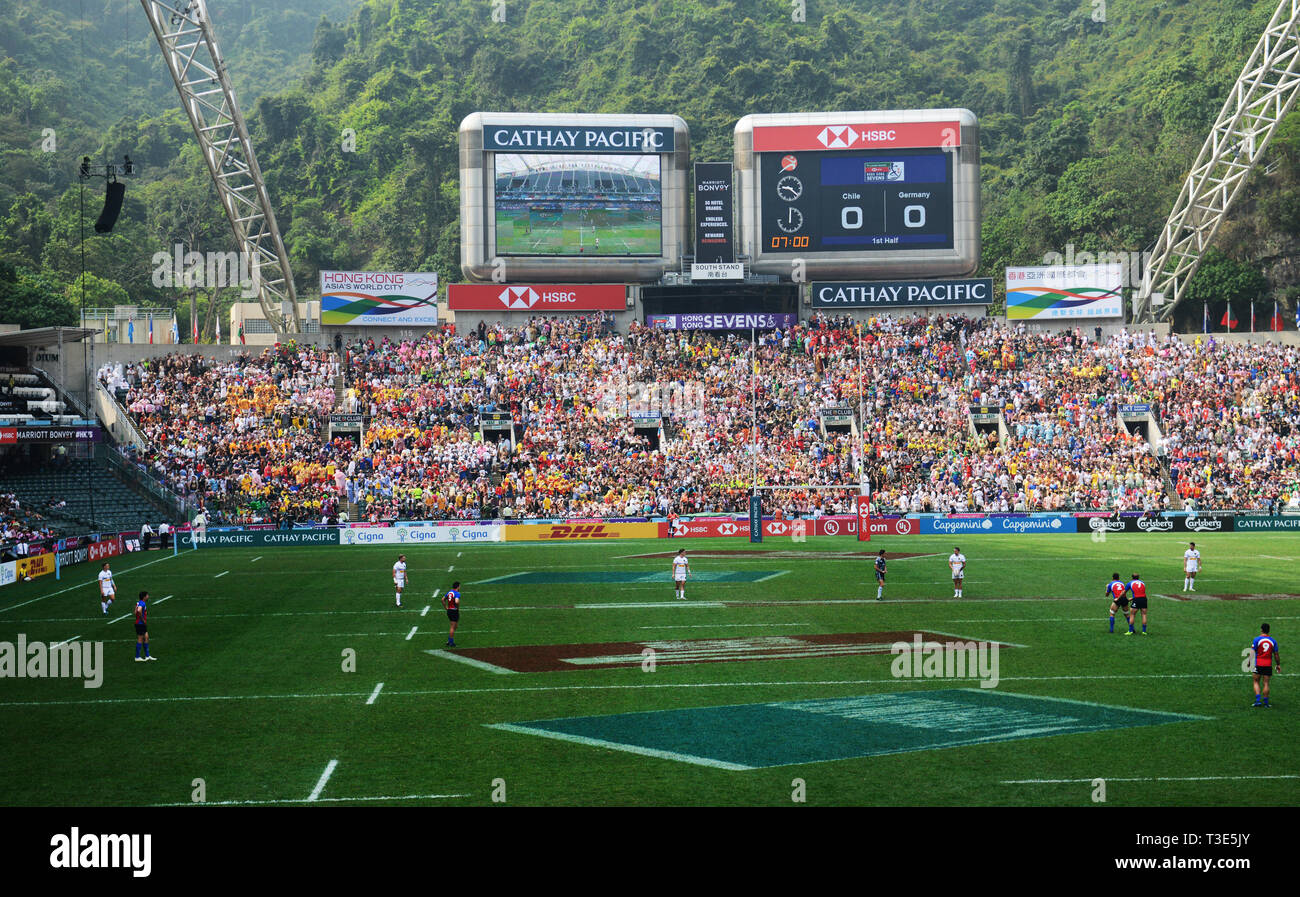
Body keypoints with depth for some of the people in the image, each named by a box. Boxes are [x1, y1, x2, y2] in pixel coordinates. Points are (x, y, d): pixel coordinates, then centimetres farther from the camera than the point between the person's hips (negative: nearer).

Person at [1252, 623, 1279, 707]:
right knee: (1266, 684, 6)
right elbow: (1276, 654, 6)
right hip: (1268, 665, 2)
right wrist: (1278, 665, 15)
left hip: (1258, 664, -2)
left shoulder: (1257, 639, -6)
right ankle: (1265, 702, 5)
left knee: (1256, 682, 8)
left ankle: (1258, 700, -5)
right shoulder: (1273, 641, 3)